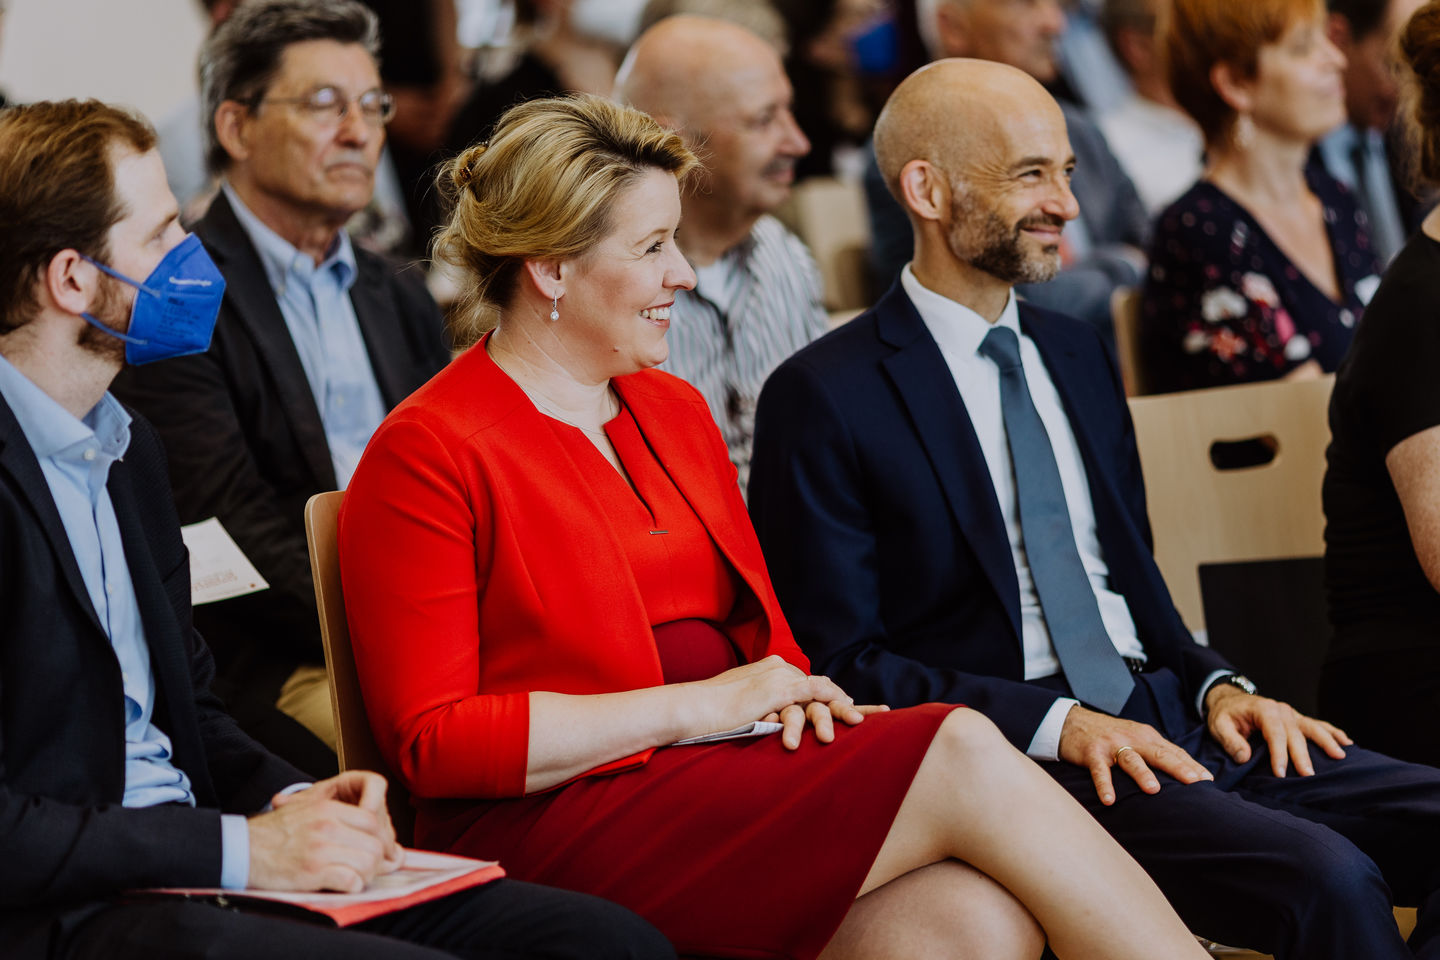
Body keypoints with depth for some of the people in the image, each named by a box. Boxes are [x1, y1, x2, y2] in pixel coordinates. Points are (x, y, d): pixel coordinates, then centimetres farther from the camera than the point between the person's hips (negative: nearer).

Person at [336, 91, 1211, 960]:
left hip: (733, 779, 7)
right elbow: (430, 741, -11)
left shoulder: (676, 409, 20)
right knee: (960, 753, -22)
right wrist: (697, 707, -14)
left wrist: (784, 691, -2)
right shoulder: (425, 453, -5)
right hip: (561, 827, -7)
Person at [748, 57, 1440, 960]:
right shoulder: (824, 399, -4)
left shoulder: (1079, 354, 20)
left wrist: (1215, 683, 4)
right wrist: (1054, 723, -17)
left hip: (1161, 714, 7)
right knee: (1327, 878, -30)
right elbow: (838, 659, -7)